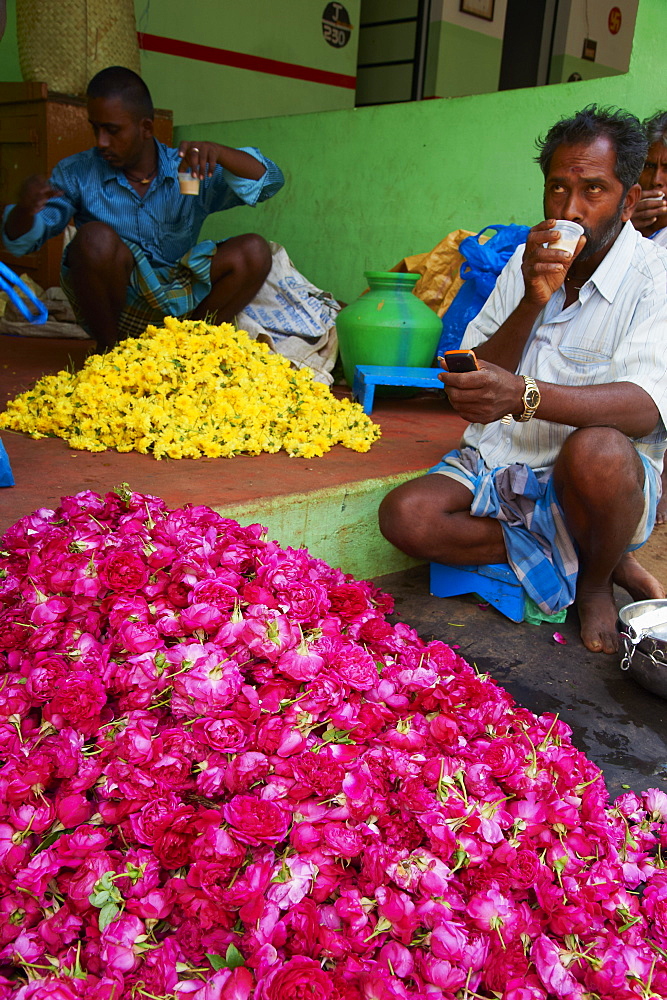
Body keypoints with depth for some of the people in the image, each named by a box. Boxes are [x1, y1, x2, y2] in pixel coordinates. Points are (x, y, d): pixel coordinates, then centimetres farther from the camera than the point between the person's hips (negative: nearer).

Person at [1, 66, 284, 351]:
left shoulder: (191, 170, -1)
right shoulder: (77, 174, -1)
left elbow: (268, 181, -10)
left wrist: (217, 152, -29)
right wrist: (25, 209, -27)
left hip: (173, 302, 2)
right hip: (109, 306, -1)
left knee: (254, 252, -16)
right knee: (96, 237, -32)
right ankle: (108, 348, -9)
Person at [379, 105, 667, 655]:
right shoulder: (527, 260, 7)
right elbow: (477, 379, 0)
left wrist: (523, 395, -42)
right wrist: (532, 301, -16)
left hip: (598, 483, -5)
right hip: (501, 466, 5)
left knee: (596, 450, -38)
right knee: (404, 515, -18)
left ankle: (595, 584, -5)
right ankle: (588, 556, -5)